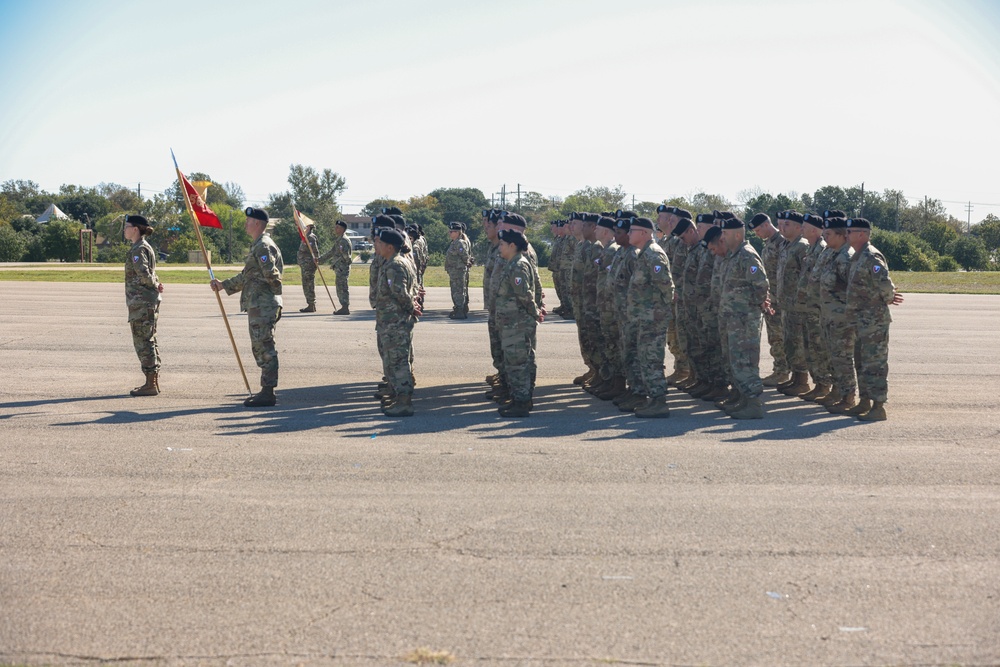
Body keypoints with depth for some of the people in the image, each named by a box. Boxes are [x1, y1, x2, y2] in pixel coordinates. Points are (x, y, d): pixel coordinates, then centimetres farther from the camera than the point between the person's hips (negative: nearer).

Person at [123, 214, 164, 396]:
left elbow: (144, 274, -24)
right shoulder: (143, 247, 16)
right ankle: (154, 381, 18)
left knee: (143, 342, -5)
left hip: (141, 302, -10)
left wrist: (155, 285, -8)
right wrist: (156, 284, 3)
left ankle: (150, 385, -3)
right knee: (149, 341, 13)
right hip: (149, 302, 10)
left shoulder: (139, 249, -14)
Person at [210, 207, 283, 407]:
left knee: (264, 349, -8)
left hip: (263, 306, -11)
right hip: (257, 306, 11)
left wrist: (276, 296, -7)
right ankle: (266, 391, 18)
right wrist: (224, 285, 22)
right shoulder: (257, 246, 20)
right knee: (261, 349, 13)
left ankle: (267, 393, -6)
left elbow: (272, 275, -20)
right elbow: (246, 276, 26)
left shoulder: (264, 246, -14)